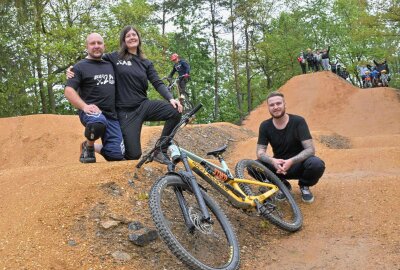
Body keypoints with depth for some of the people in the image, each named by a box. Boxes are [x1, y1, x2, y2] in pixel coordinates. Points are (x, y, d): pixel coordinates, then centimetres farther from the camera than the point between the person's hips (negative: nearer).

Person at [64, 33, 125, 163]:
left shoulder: (110, 65, 18)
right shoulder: (80, 67, 1)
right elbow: (68, 91, -9)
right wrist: (84, 106, -25)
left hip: (111, 115, 5)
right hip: (91, 111, -5)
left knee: (116, 155, -8)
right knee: (98, 123, -42)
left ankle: (94, 147, 25)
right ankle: (88, 146, -8)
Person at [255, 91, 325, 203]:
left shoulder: (298, 121, -14)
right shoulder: (265, 126, -6)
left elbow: (310, 149, -20)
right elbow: (260, 152, -9)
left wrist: (291, 161, -37)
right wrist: (272, 161, -32)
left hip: (298, 165, -2)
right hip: (278, 166, 2)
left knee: (317, 164, -35)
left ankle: (304, 186, 1)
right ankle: (283, 185, 2)